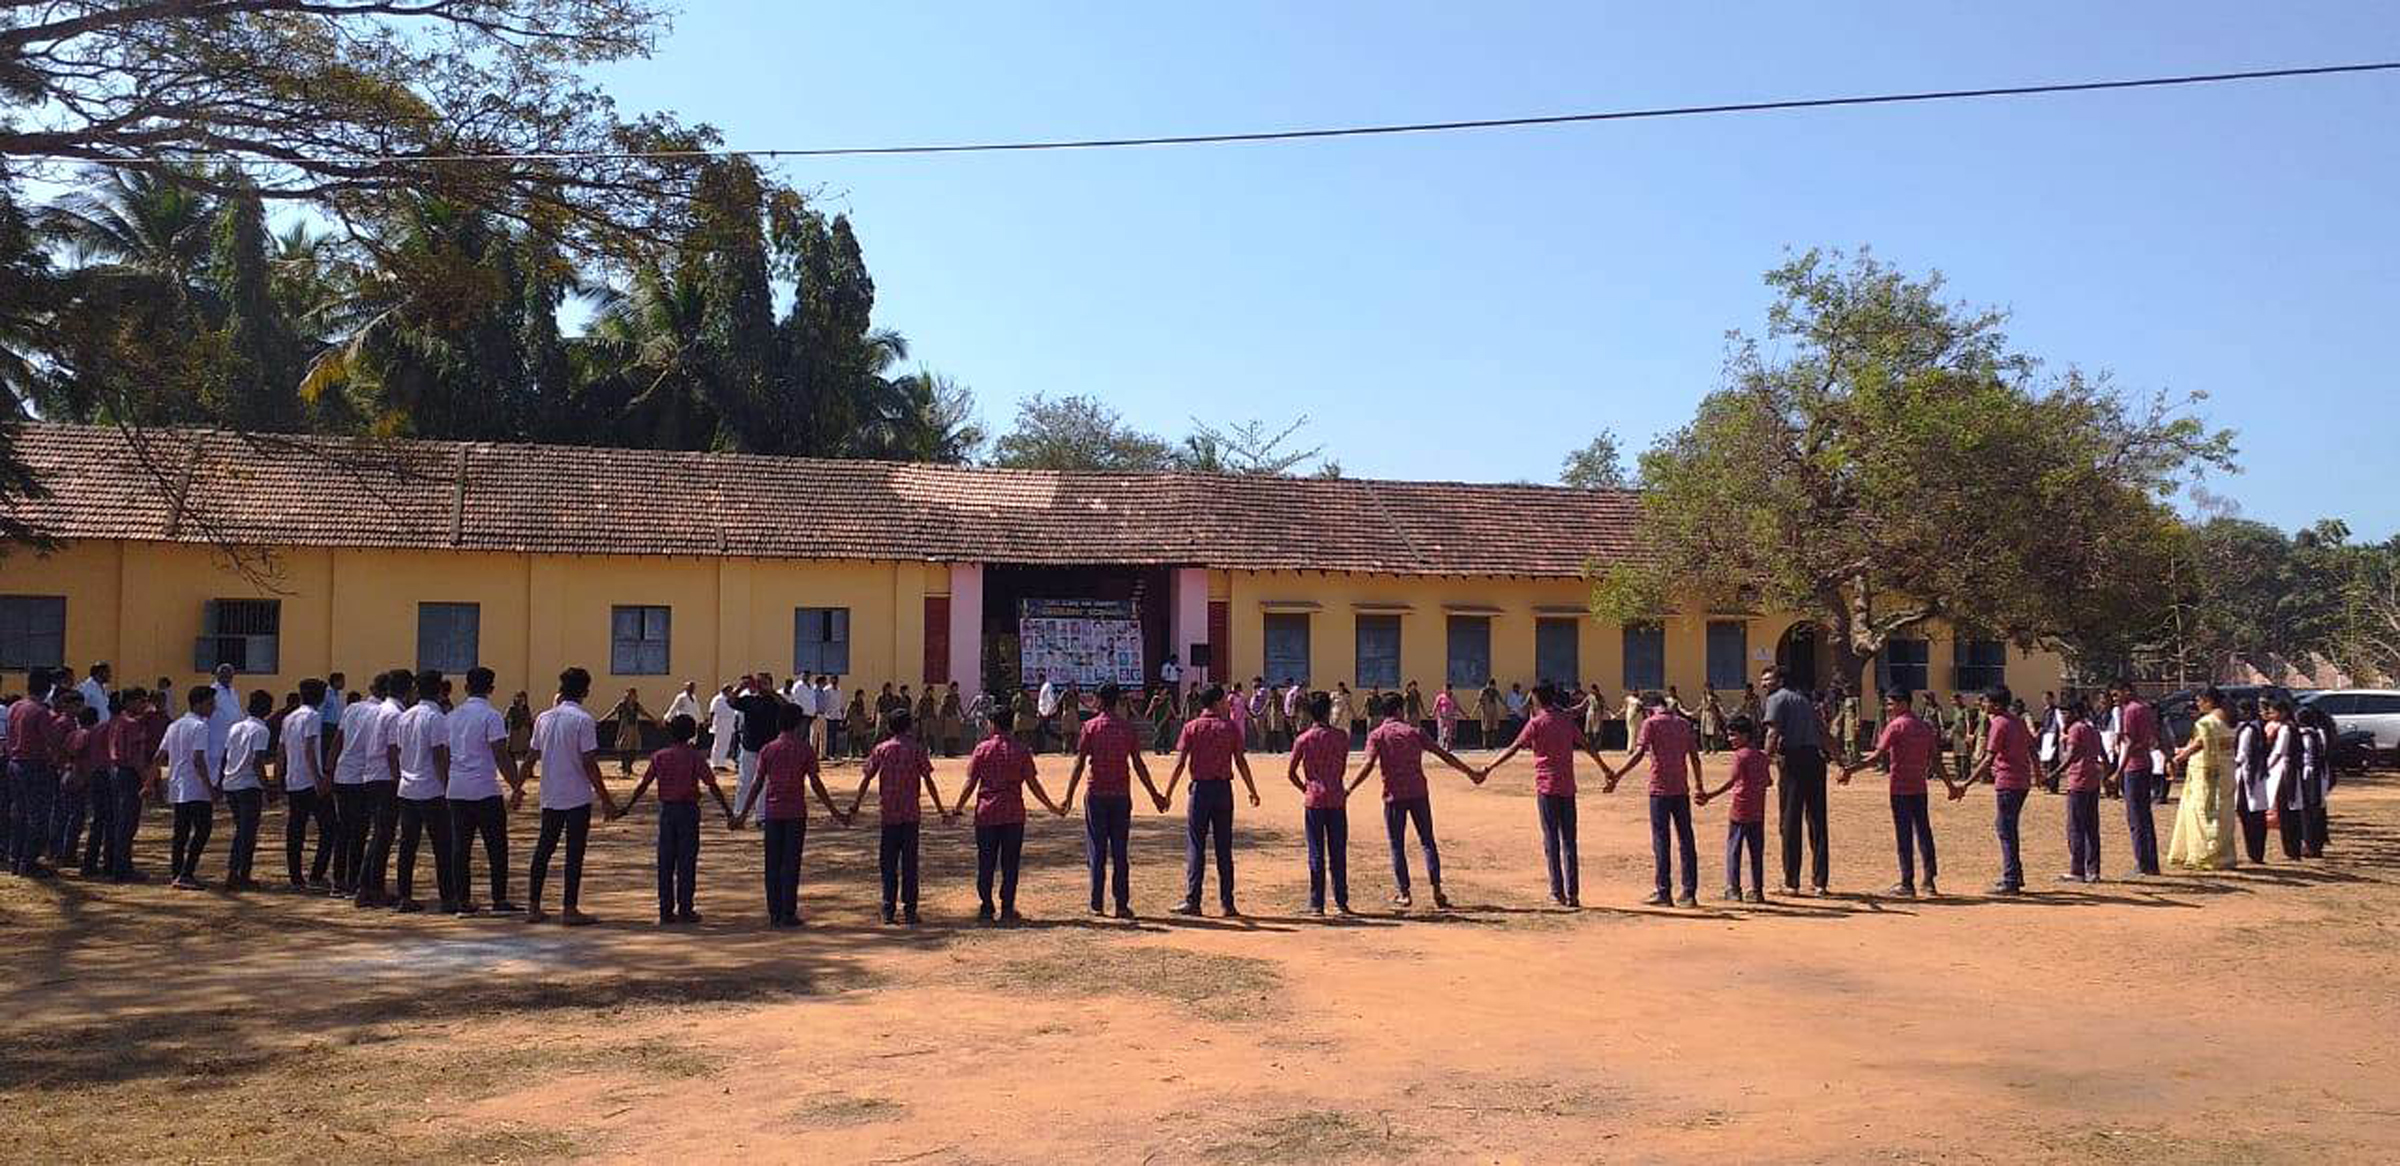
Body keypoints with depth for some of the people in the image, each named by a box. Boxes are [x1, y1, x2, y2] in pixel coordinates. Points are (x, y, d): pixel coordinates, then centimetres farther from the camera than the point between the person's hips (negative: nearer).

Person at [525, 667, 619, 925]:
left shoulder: (544, 718, 6)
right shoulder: (583, 720, -12)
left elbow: (531, 757, 10)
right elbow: (589, 763, -15)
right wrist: (605, 797, -10)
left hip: (550, 797, 6)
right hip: (578, 797, -6)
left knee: (543, 850, 12)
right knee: (574, 853, 0)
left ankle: (533, 907, 15)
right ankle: (569, 909, 0)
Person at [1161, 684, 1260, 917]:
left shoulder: (1191, 728, -2)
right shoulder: (1229, 727, 1)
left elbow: (1180, 763, -5)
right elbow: (1241, 762, 1)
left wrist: (1167, 793, -1)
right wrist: (1253, 791, 10)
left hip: (1200, 789, -1)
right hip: (1223, 789, 1)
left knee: (1195, 847, 3)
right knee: (1224, 849, 7)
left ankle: (1192, 902, 0)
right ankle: (1227, 904, 8)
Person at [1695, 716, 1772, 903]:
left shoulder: (1740, 755, -11)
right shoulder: (1762, 757, 9)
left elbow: (1731, 781, -24)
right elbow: (1768, 781, 17)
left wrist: (1710, 795, -31)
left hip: (1740, 811, -6)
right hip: (1758, 813, 6)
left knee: (1733, 850, 2)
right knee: (1756, 852, 10)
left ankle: (1733, 889, -1)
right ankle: (1757, 890, 11)